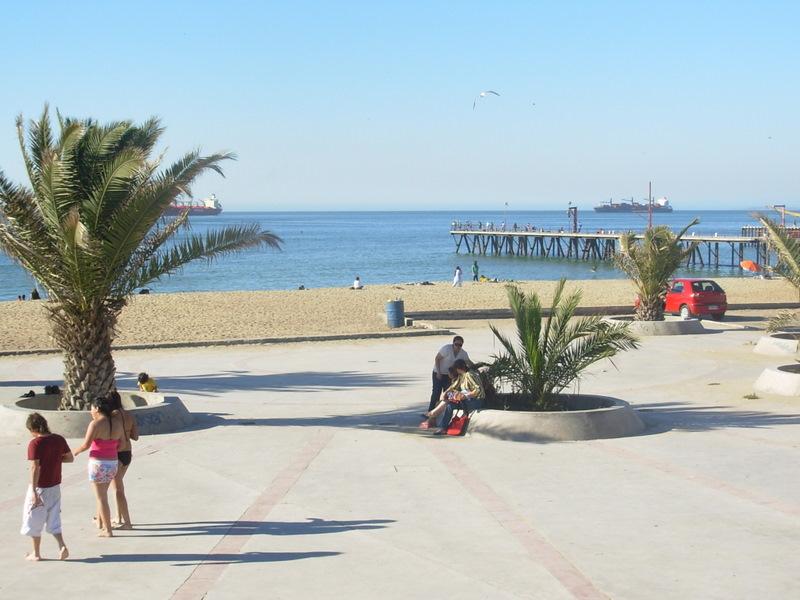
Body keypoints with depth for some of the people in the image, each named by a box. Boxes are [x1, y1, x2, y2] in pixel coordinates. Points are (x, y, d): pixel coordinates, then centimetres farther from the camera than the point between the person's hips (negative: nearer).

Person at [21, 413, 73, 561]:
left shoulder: (34, 444, -19)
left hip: (40, 487, -6)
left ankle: (36, 553, 19)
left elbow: (35, 468, -23)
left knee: (34, 520, 11)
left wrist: (34, 492, -23)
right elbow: (70, 458, 8)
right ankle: (62, 546, 0)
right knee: (53, 519, 17)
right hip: (55, 486, 6)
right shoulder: (59, 439, -1)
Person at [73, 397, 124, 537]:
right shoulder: (117, 422, 2)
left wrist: (76, 451, 2)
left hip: (98, 463, -7)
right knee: (102, 494, 26)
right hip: (113, 463, 7)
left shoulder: (95, 424, -16)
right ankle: (100, 522, 40)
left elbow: (86, 444, -17)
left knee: (101, 498, 2)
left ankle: (108, 530, 5)